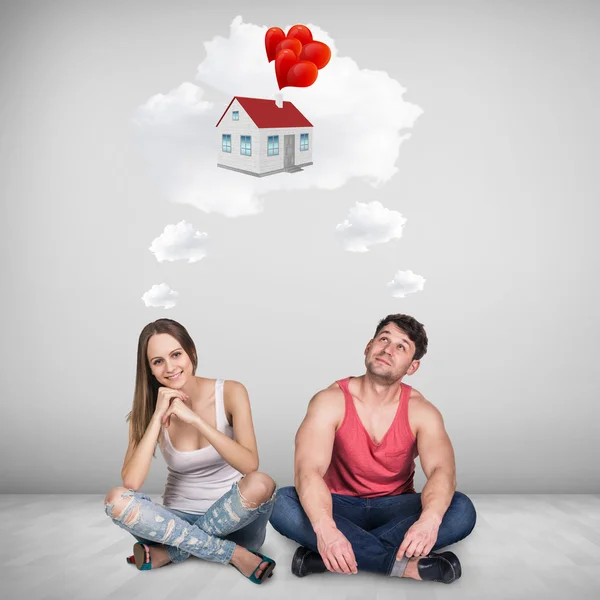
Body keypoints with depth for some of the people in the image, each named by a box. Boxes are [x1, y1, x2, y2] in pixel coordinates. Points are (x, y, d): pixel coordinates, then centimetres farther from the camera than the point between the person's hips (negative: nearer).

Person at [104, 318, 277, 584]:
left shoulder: (230, 392, -11)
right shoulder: (147, 409, -5)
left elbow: (250, 465, -23)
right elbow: (131, 482, -18)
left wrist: (195, 419, -28)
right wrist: (158, 417, -22)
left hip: (233, 520, -2)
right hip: (179, 520, 2)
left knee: (261, 484, -34)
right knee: (116, 500, -25)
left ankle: (171, 552, -16)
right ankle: (235, 554, -21)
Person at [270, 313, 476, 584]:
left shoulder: (421, 411, -9)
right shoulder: (331, 401, -15)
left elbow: (442, 471, -26)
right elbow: (308, 470, -29)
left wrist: (430, 519, -50)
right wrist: (324, 528, -50)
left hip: (394, 509, 2)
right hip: (342, 507, -1)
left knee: (461, 510, -27)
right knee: (281, 503, -32)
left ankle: (326, 556, -32)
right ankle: (405, 563, -34)